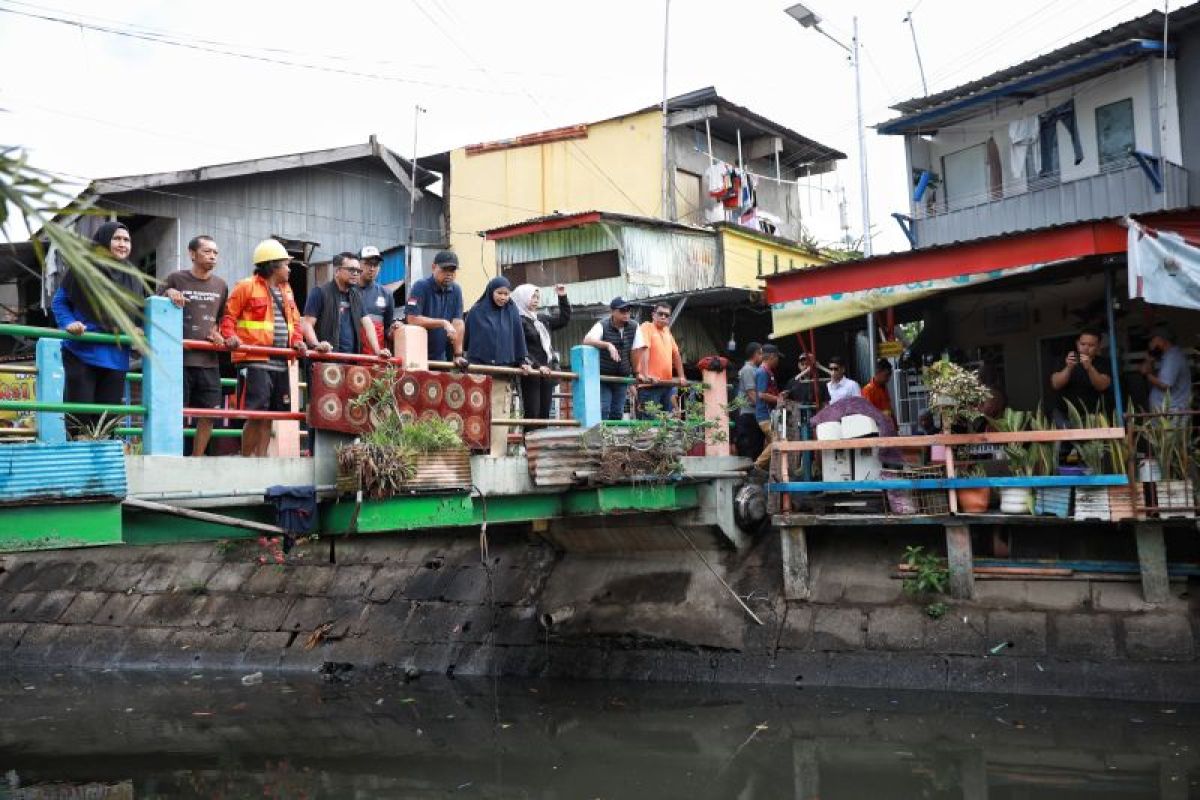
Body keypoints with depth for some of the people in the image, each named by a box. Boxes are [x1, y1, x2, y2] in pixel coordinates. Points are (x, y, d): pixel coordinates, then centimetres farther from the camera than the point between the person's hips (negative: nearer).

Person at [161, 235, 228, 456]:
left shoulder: (220, 286, 12)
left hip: (209, 359, 4)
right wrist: (168, 293, -13)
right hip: (180, 357, -4)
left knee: (209, 413, 5)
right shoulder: (176, 279, 1)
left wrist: (217, 333, 5)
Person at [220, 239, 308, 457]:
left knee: (269, 415, 10)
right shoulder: (247, 286, -2)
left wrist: (297, 339, 5)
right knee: (255, 414, -12)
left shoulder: (286, 290, 20)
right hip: (255, 361, -8)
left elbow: (295, 319, 23)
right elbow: (229, 314, -2)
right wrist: (230, 336, -19)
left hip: (280, 363, 8)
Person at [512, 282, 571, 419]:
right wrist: (537, 366, -22)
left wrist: (563, 298, 18)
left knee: (544, 414, 8)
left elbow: (564, 320, 27)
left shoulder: (542, 319, 16)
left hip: (546, 373, 8)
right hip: (530, 374, -8)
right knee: (532, 414, -10)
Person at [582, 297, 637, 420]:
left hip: (622, 378, 4)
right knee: (603, 411, -10)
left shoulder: (633, 328, 0)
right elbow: (587, 340, -28)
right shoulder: (602, 326, -11)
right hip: (603, 377, -4)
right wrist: (608, 345, -41)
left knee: (617, 413, 6)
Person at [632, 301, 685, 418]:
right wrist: (645, 375, -30)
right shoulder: (646, 327, -4)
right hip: (650, 385, -8)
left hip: (668, 384, 8)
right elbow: (642, 350, -18)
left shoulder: (667, 331, 18)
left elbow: (676, 354, 22)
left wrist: (681, 377, 15)